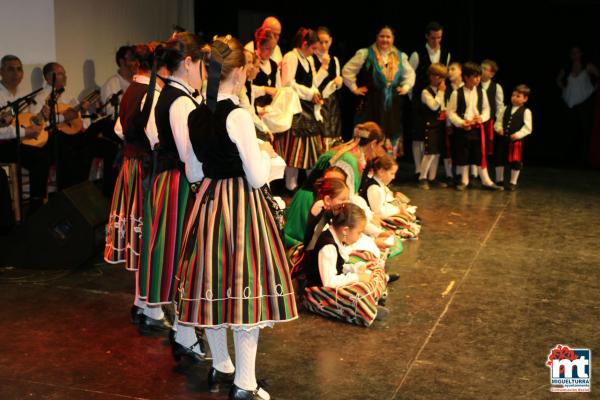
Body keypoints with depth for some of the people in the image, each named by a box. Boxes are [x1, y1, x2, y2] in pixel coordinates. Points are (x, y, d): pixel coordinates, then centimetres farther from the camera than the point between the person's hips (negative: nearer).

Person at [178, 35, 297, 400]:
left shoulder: (196, 115, 4)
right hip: (241, 204, -7)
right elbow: (258, 177, -17)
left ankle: (221, 368, 32)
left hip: (208, 201, 8)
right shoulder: (238, 116, -18)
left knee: (214, 284, 16)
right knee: (245, 286, 2)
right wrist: (266, 153, 3)